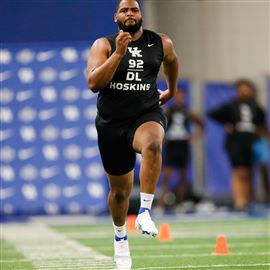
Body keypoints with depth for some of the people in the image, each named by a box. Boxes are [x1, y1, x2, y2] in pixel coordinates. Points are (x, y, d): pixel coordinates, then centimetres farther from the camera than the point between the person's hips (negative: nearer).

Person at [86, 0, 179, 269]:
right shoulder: (104, 45, -5)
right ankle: (120, 238, 40)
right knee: (119, 190, 13)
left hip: (147, 115, 0)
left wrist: (172, 90, 36)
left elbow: (170, 61, 26)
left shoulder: (161, 43, 2)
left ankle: (145, 211, -32)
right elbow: (93, 83, -19)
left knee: (152, 144, -39)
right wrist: (119, 52, -24)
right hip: (112, 122, 1)